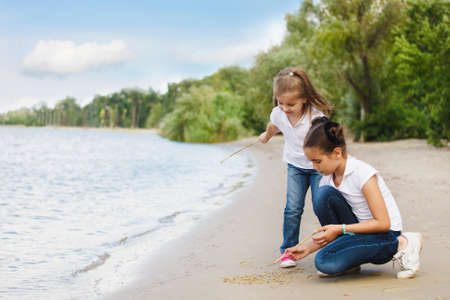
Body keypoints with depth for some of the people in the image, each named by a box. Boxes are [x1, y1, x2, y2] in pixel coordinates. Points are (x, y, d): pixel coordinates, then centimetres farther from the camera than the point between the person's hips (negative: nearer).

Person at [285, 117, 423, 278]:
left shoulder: (362, 173, -20)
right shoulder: (327, 179, 3)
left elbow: (383, 223, -21)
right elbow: (332, 230, 10)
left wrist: (340, 229, -21)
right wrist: (308, 249, -3)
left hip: (386, 236, -7)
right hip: (359, 229, 7)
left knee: (324, 262, -27)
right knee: (325, 193, -16)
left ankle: (400, 245, -10)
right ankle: (348, 261, -3)